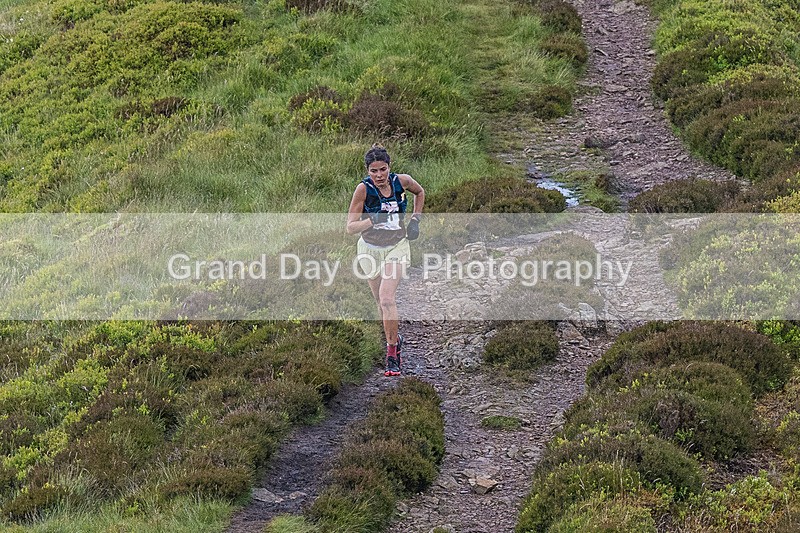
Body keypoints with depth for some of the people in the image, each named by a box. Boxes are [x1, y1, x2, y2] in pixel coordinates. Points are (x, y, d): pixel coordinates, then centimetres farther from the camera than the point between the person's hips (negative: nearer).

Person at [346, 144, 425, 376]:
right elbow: (350, 228, -19)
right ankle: (395, 339, 38)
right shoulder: (364, 189, -18)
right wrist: (372, 220, -35)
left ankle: (392, 351, -11)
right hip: (370, 250, 1)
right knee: (382, 303, 11)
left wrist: (415, 219, 4)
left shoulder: (402, 181, -12)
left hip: (397, 247, -1)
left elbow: (420, 193, 13)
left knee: (386, 298, -19)